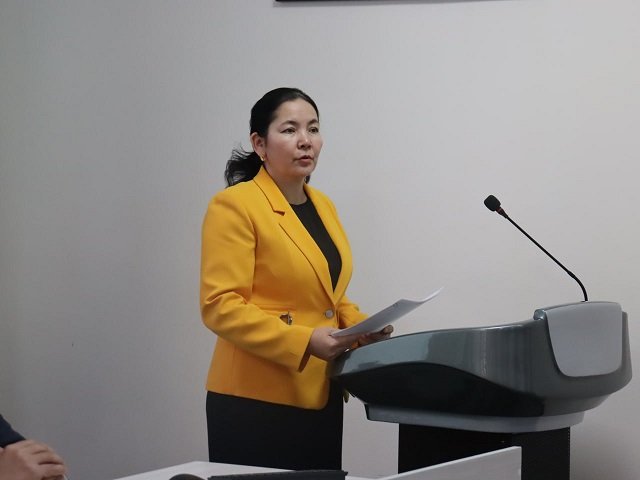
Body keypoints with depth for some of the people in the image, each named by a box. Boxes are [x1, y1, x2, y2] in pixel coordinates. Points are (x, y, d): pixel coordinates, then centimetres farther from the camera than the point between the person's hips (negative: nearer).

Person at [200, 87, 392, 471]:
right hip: (257, 398, -7)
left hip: (321, 396, 7)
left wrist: (362, 326, 3)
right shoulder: (235, 205, -9)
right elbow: (221, 306, -16)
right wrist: (303, 341, -24)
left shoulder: (323, 205, 15)